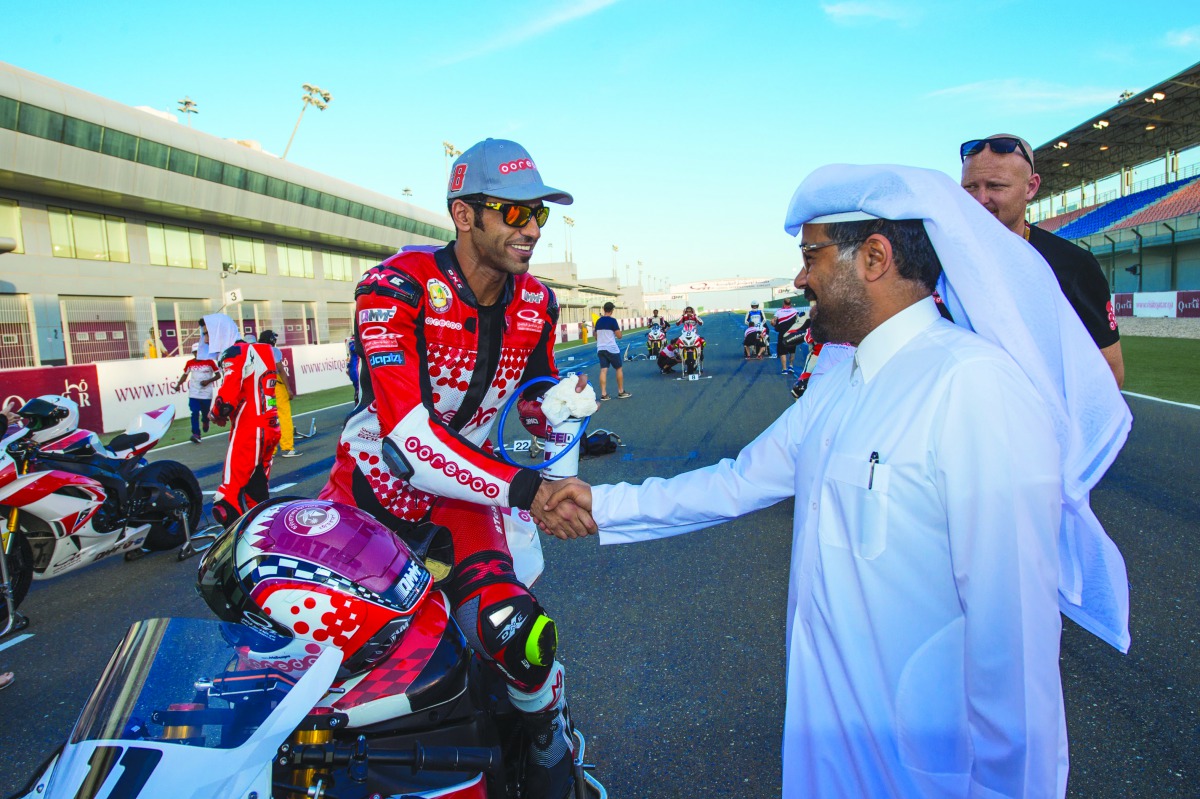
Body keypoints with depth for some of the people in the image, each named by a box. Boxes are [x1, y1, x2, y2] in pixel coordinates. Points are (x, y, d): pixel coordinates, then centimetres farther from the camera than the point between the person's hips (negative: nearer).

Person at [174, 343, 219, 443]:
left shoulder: (209, 362, -4)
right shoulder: (189, 363, 3)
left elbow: (218, 375, 0)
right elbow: (185, 375, 15)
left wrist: (208, 381, -14)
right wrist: (178, 384, 0)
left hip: (206, 394, -1)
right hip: (193, 394, 1)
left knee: (205, 413, 9)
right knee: (195, 413, -10)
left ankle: (205, 422, 44)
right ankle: (196, 434, -8)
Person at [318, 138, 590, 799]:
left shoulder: (535, 305, -4)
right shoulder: (396, 288, -22)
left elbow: (538, 410, 10)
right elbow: (408, 438, -31)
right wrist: (520, 489, -37)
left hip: (457, 494, 2)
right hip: (370, 479, -1)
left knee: (514, 630, -21)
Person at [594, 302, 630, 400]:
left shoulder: (598, 321, 8)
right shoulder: (612, 321, -11)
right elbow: (619, 336, -10)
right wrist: (618, 328, 8)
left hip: (600, 349, 5)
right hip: (611, 348, -5)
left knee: (603, 370, 2)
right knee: (619, 369, 10)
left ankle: (603, 394, -3)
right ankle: (621, 392, 16)